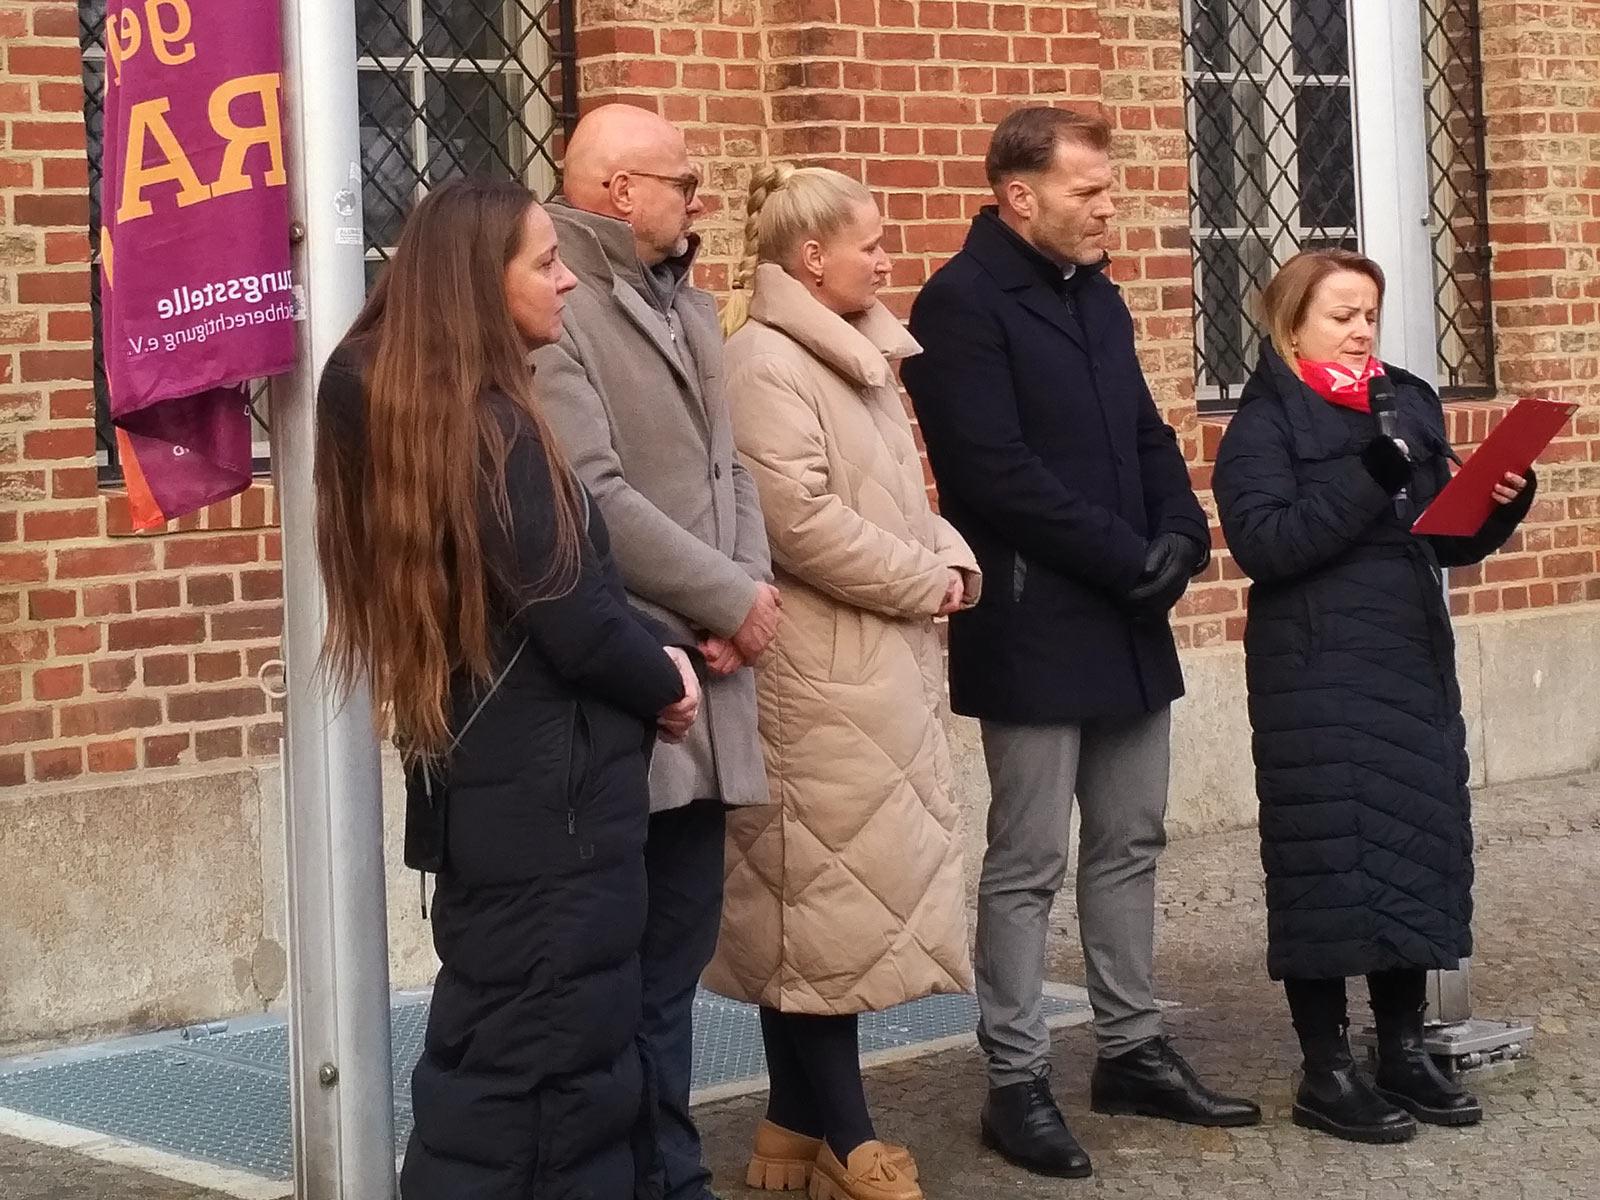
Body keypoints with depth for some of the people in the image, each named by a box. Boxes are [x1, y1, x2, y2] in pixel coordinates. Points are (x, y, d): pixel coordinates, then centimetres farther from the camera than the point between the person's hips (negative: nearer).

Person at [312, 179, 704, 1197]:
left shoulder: (403, 413, 8)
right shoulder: (495, 429, -19)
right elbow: (575, 619, -19)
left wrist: (647, 661, 3)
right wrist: (666, 680, 0)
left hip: (485, 785, 9)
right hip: (547, 797, -9)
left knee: (490, 1057, 17)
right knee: (557, 1067, -1)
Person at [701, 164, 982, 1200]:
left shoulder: (860, 351, 16)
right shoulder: (766, 360, -13)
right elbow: (802, 521, -21)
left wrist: (950, 556, 2)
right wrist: (923, 583, -12)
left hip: (884, 656, 10)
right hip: (821, 667, -10)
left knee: (855, 882, 11)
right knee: (827, 885, -4)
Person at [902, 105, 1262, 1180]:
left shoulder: (1098, 298, 14)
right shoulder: (961, 304, -12)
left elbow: (1148, 435, 17)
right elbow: (995, 471, -19)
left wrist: (1182, 536, -2)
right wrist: (1126, 557, -16)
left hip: (1130, 623, 8)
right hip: (1035, 630, -8)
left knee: (1130, 846, 13)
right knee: (1029, 867, -2)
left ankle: (1133, 1051, 23)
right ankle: (1019, 1083, 6)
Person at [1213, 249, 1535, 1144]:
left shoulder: (1410, 405, 12)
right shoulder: (1265, 425, -4)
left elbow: (1450, 540, 14)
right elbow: (1262, 543, -18)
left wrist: (1503, 502, -6)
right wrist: (1368, 484, -25)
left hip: (1414, 664, 6)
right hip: (1317, 677, -6)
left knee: (1419, 842, 8)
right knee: (1328, 859, -3)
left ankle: (1405, 1053, 19)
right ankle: (1327, 1073, 5)